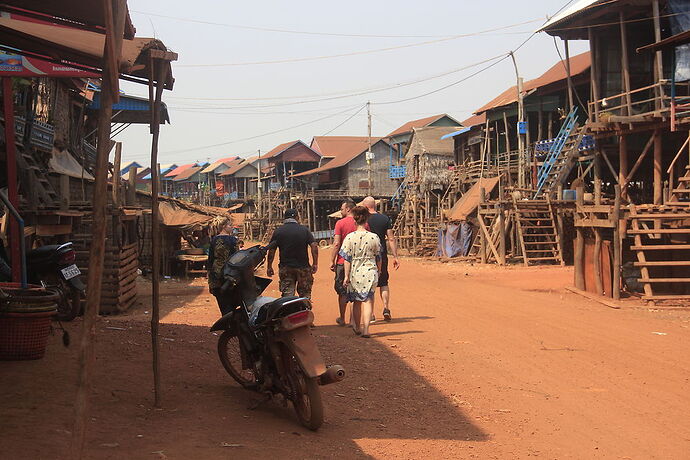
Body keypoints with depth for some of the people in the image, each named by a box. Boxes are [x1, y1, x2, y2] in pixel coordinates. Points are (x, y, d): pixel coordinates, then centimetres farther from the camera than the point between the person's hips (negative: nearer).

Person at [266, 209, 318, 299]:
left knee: (287, 294, 1)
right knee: (305, 294, 9)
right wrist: (315, 264, -2)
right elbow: (314, 246, -6)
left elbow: (271, 249, -3)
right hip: (303, 267, 0)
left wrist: (269, 267, 3)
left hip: (285, 268, 0)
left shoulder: (278, 231, 1)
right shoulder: (304, 230, 1)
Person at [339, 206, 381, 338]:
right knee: (367, 300, 3)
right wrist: (379, 270, 21)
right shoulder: (374, 237, -5)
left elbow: (347, 259, -7)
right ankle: (366, 329, -10)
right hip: (370, 272, 0)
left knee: (356, 301, 15)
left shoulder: (350, 237, -8)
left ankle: (358, 327, 29)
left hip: (355, 272, 0)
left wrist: (346, 275, -2)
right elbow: (378, 257, 6)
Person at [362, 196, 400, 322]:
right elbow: (391, 239, 1)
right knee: (384, 283, 16)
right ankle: (386, 308, -1)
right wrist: (395, 257, 4)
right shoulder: (385, 218, 3)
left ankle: (371, 314, 4)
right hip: (382, 255, 3)